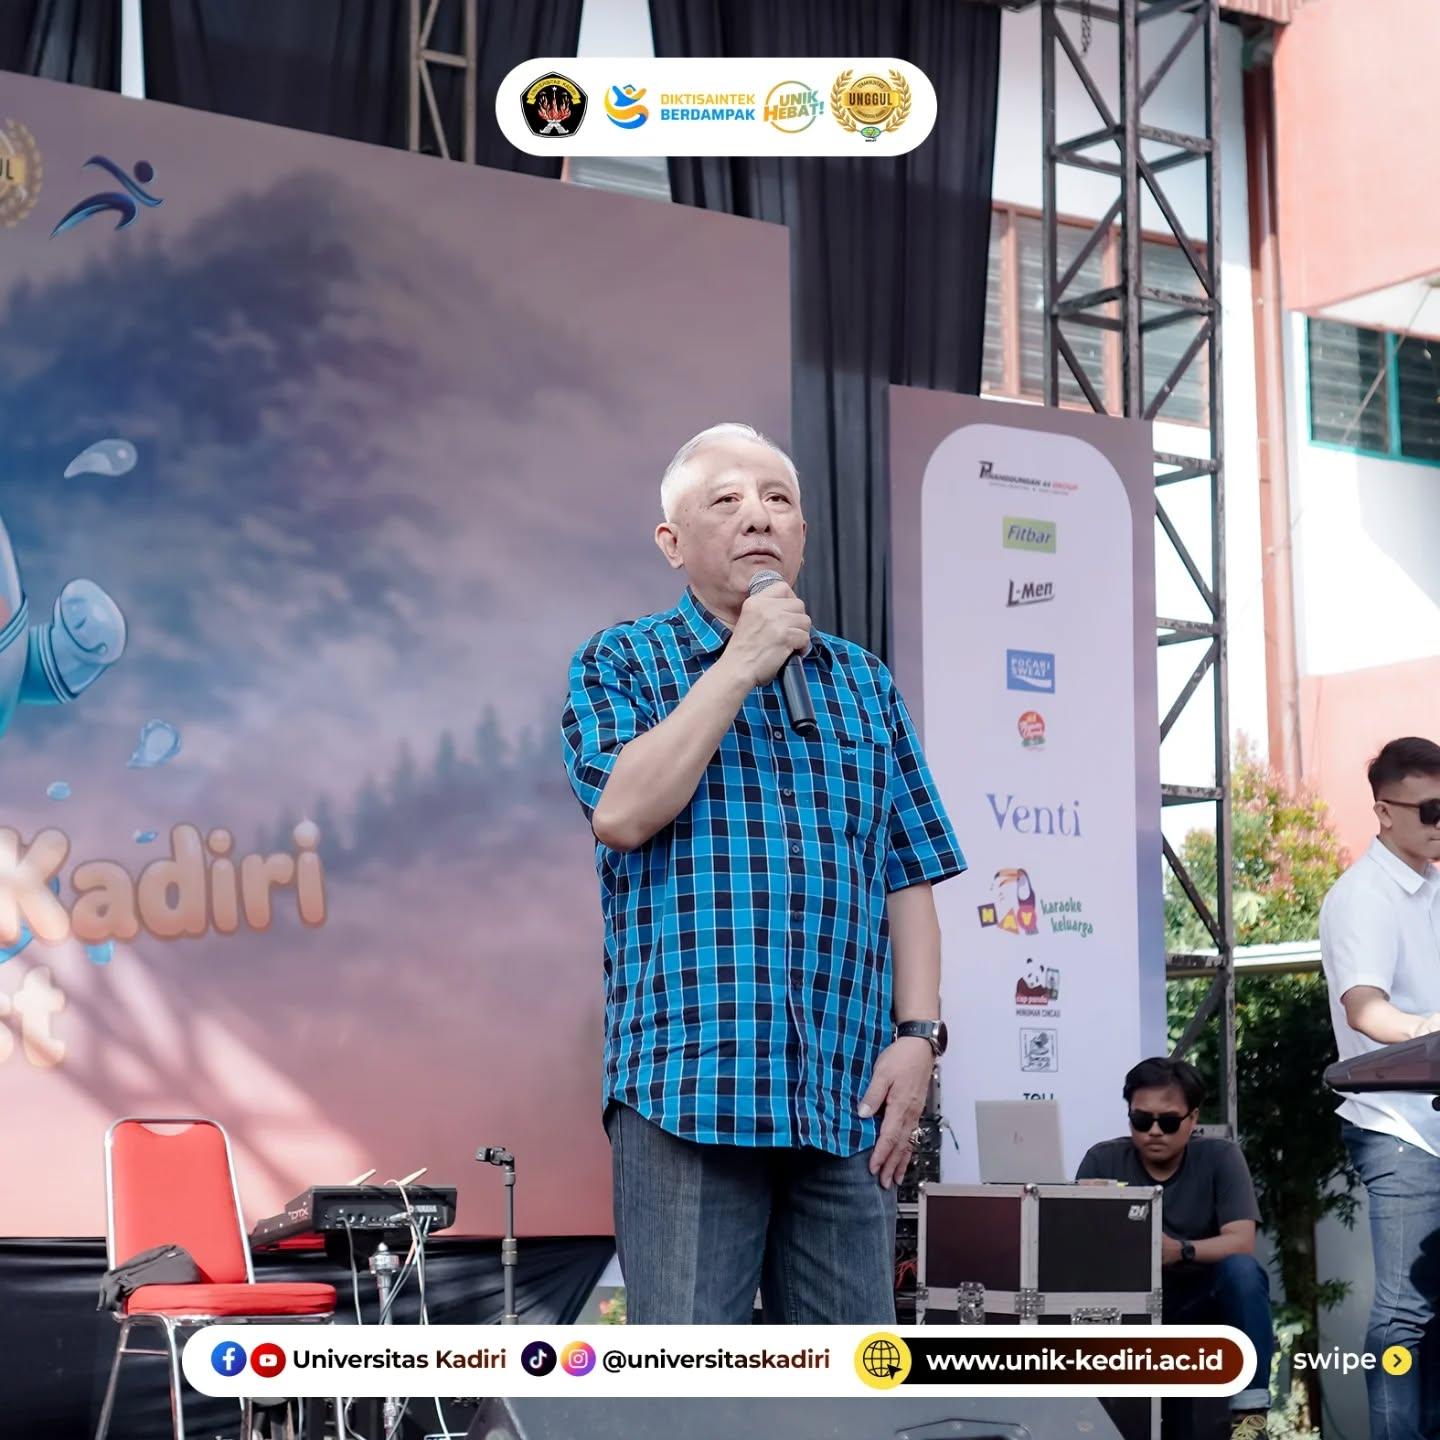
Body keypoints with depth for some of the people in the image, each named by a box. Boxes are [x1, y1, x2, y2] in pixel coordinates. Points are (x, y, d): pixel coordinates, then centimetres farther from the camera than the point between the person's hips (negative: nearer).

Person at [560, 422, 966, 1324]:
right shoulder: (620, 665, 8)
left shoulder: (865, 684, 18)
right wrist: (742, 665, -8)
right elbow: (623, 813, -12)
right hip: (688, 1088, -4)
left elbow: (909, 880, 14)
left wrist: (917, 1034, 2)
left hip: (850, 1097, 4)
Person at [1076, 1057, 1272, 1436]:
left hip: (1203, 1303, -1)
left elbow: (1241, 1242, -18)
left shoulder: (1220, 1158, -7)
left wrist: (1181, 1251, -38)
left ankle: (1250, 1412, -25)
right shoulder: (1103, 1160, -3)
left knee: (1242, 1269, -32)